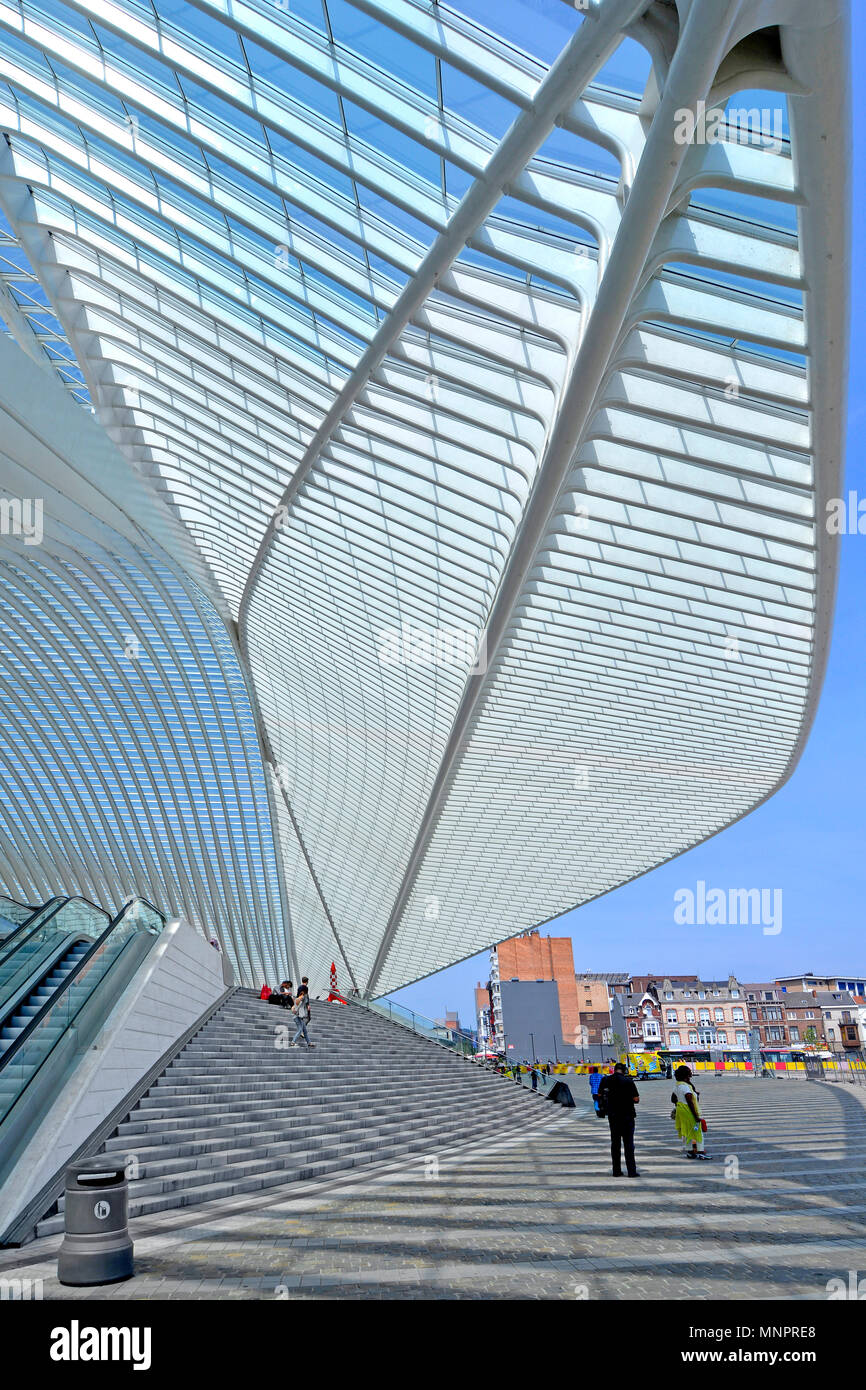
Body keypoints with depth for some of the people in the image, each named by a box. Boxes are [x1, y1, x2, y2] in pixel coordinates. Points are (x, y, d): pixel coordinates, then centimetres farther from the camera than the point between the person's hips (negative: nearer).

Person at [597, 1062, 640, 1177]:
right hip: (627, 1116, -4)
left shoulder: (605, 1080, -2)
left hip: (612, 1115, 4)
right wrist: (628, 1098, 8)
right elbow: (636, 1099, -11)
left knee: (615, 1143, 14)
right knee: (628, 1144, 3)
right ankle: (631, 1171, 1)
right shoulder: (628, 1081, -13)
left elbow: (599, 1095, 8)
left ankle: (616, 1170, 16)